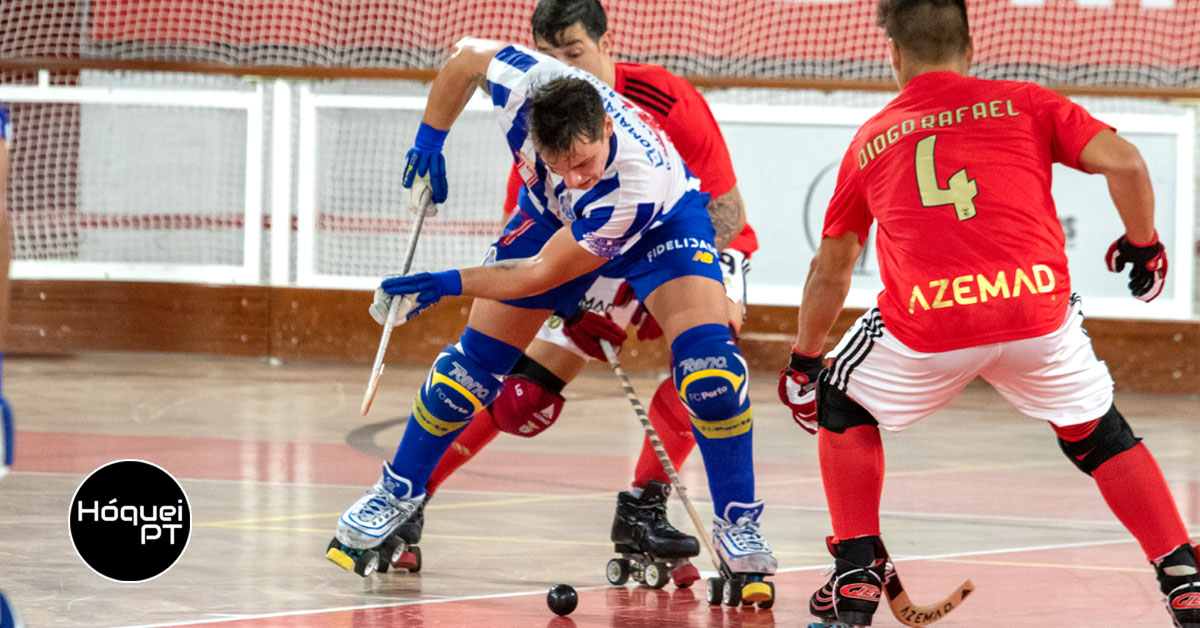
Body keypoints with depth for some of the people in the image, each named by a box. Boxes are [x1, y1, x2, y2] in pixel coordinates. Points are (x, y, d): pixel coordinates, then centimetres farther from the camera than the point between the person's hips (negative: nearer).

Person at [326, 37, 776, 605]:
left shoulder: (639, 180, -43)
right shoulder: (524, 84, -37)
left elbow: (543, 274, -32)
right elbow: (467, 53, -11)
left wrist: (447, 284, -29)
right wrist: (429, 139, -11)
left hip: (661, 222, -4)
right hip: (552, 214, 4)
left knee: (706, 355, -26)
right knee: (477, 355, 1)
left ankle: (739, 525, -15)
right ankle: (398, 495, 20)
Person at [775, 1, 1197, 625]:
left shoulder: (871, 140, 21)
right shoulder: (1023, 103, 16)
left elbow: (830, 271, 29)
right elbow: (1124, 162, 2)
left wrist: (805, 361, 42)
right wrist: (1143, 244, 20)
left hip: (925, 326, 0)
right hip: (1039, 310, 0)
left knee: (843, 406, 28)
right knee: (1097, 434, 25)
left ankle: (856, 576, 18)